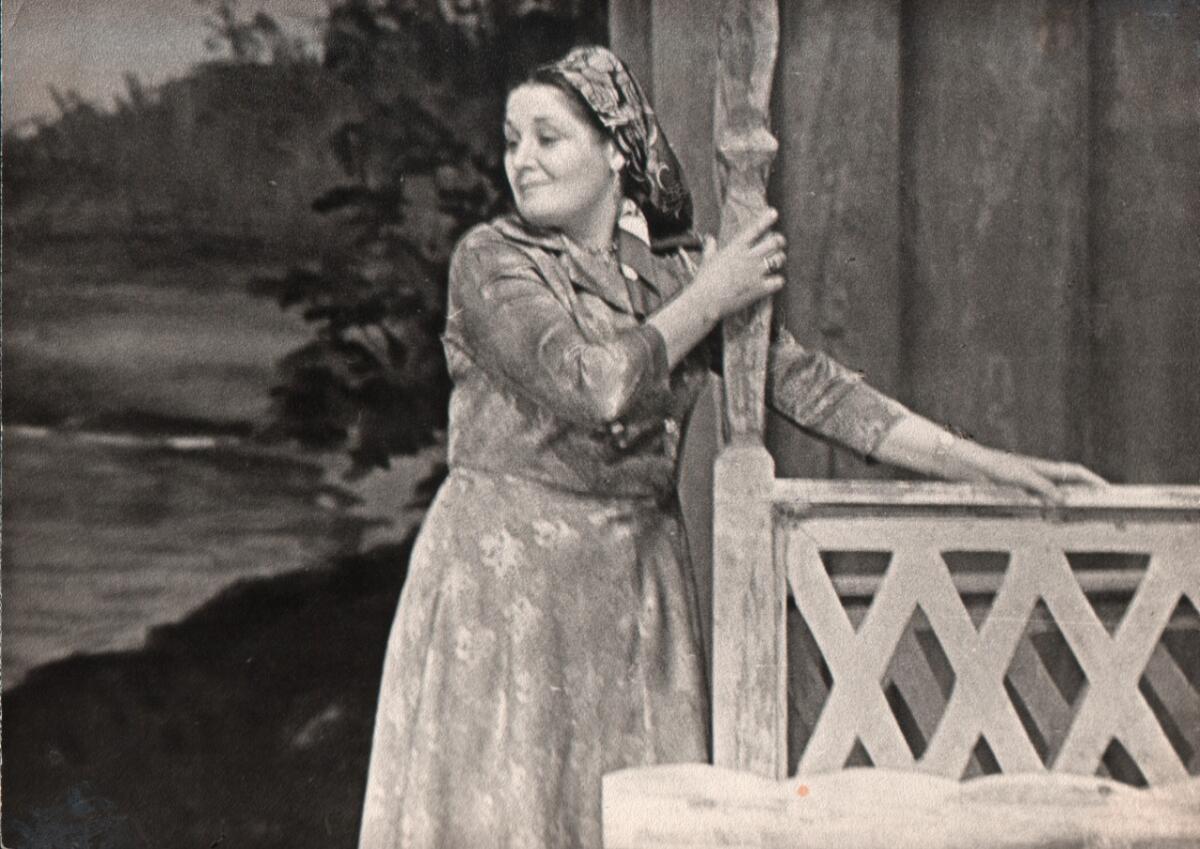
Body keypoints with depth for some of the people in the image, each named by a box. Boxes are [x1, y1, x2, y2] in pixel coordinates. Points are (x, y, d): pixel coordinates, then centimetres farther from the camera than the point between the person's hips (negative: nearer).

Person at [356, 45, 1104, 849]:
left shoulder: (678, 268, 9)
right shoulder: (492, 261, -4)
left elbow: (807, 382, 6)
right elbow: (592, 384, -18)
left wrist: (986, 464, 1)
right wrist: (708, 300, -8)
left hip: (637, 582, 4)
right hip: (506, 572, -4)